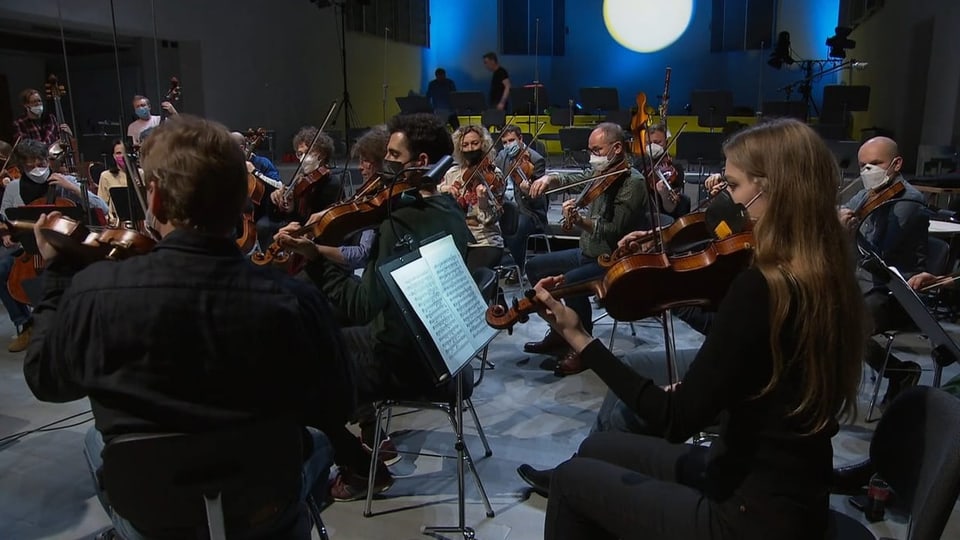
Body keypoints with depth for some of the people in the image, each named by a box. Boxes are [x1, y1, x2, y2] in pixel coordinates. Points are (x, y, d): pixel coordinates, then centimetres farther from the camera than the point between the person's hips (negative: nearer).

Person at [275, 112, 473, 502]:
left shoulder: (402, 221, -26)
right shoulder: (448, 211, 4)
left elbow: (364, 306, -31)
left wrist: (313, 257, -29)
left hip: (408, 359, -9)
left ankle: (364, 470, 14)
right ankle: (370, 427, 34)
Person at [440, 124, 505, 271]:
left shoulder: (494, 174, -3)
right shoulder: (452, 173, 10)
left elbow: (490, 219, -13)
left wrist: (483, 198, -33)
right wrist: (441, 190, -12)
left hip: (484, 243, -4)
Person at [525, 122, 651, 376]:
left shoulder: (634, 183, -20)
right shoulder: (600, 173, 4)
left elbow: (613, 230, -27)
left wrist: (580, 221, -41)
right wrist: (550, 178, -14)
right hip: (588, 252, 10)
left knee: (571, 281, -34)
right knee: (535, 266, 10)